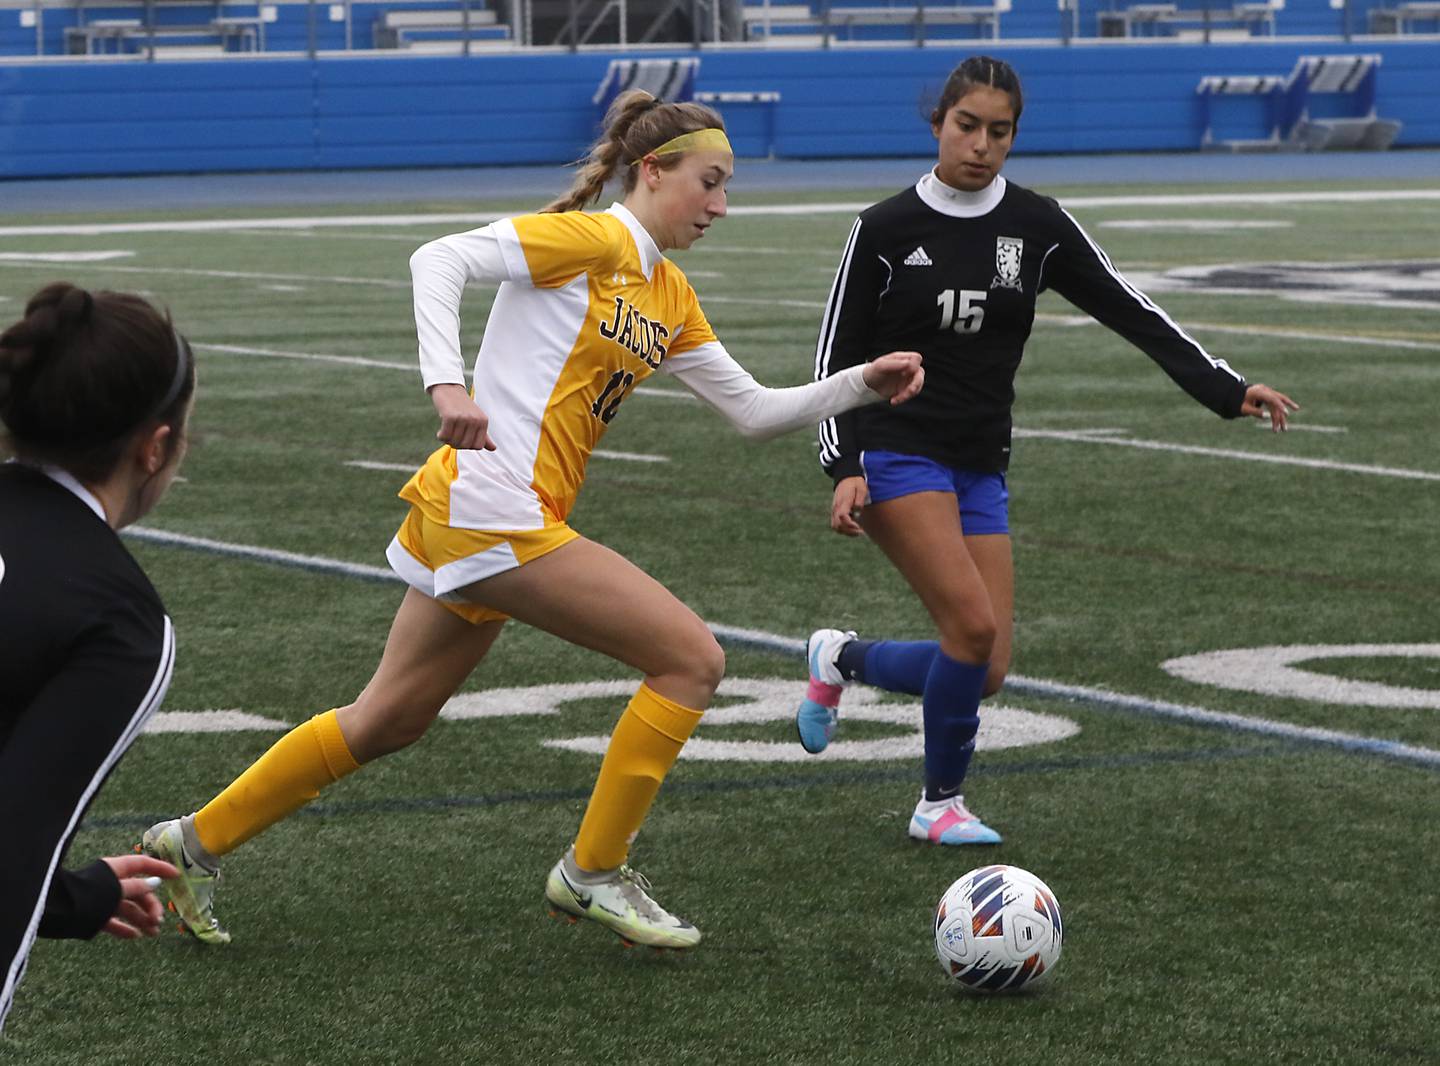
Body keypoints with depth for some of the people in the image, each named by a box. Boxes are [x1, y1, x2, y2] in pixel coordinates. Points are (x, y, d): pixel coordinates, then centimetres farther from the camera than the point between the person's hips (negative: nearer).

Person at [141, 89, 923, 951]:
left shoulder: (669, 297, 18)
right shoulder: (591, 239, -8)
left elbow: (754, 411, 19)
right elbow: (441, 259, -18)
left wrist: (865, 383, 8)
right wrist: (447, 385, -29)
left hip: (485, 525, 9)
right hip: (493, 507, -9)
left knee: (389, 723, 17)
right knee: (693, 659, -8)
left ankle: (198, 842, 27)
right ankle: (593, 873, 2)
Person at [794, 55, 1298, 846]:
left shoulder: (1036, 226, 3)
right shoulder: (885, 230, -5)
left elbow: (1130, 312, 4)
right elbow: (837, 358, -1)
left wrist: (1225, 389, -5)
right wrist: (845, 468, -13)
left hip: (980, 469, 5)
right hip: (896, 451, -5)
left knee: (985, 674, -2)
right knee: (975, 626, -21)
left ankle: (840, 660, 26)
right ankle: (940, 803, 0)